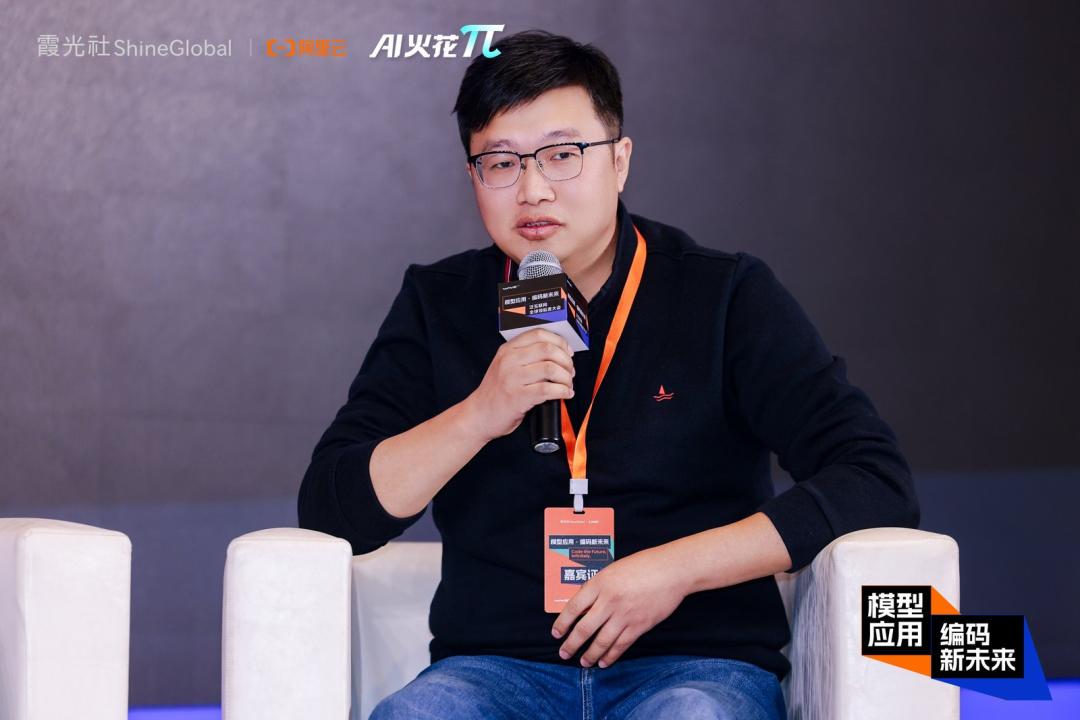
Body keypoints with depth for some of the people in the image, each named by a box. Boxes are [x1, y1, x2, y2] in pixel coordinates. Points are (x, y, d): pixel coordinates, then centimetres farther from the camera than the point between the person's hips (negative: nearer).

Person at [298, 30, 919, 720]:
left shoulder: (726, 296, 4)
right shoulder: (438, 306, 11)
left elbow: (880, 482, -5)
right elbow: (329, 508, 3)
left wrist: (676, 568, -12)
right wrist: (479, 417, -13)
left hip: (698, 664, -1)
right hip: (497, 663, 2)